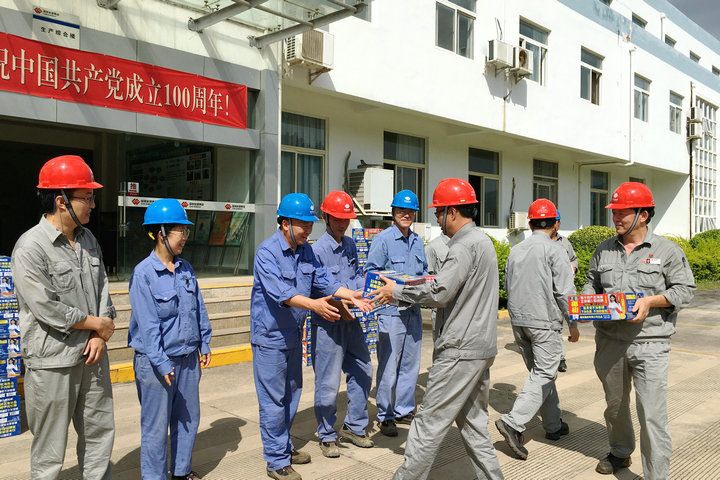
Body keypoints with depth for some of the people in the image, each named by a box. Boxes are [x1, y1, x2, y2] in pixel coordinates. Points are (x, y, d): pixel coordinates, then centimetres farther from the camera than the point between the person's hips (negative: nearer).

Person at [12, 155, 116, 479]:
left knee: (99, 432, 17)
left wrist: (99, 337, -4)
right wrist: (98, 323, -9)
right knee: (50, 451, 7)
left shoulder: (88, 239, 7)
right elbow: (47, 309, -19)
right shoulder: (31, 247, -16)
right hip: (53, 361, -7)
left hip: (92, 354, 7)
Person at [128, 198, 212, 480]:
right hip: (156, 361, -7)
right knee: (156, 425, 5)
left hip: (188, 357, 7)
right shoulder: (143, 273, -14)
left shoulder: (186, 269, 5)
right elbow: (148, 323, -17)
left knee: (189, 418, 17)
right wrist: (161, 362, -18)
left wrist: (204, 344, 13)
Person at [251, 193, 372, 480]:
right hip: (269, 335, -8)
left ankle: (284, 446, 36)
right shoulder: (267, 252, -20)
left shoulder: (306, 251, 5)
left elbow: (323, 280, 6)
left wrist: (351, 295, -7)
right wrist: (313, 304, -43)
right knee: (273, 400, 0)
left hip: (293, 334, 8)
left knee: (292, 394, 19)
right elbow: (280, 291, -31)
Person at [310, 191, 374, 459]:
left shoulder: (350, 245, 9)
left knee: (362, 372, 15)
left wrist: (363, 291, -5)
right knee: (328, 383, 1)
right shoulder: (316, 250, -15)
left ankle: (354, 427, 33)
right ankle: (327, 436, 21)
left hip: (351, 320, 8)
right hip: (328, 324, -7)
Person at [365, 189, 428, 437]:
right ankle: (385, 416, 12)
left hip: (413, 310, 7)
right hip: (391, 310, -7)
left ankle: (404, 410, 28)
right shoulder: (383, 239, -6)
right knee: (388, 366, -2)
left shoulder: (417, 241, 15)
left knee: (410, 363, 14)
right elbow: (371, 272, -9)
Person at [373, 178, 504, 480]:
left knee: (430, 420, -2)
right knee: (472, 420, 17)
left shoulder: (465, 246, -17)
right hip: (480, 346, 10)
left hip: (460, 350, -10)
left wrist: (397, 291, -11)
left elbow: (439, 294, -21)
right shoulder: (482, 240, 16)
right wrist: (435, 281, 16)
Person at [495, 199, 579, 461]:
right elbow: (565, 292, -12)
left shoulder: (515, 250, 8)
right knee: (543, 375, -3)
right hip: (545, 322, -6)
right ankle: (513, 422, -16)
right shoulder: (555, 251, -9)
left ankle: (553, 425, 26)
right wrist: (573, 324, -1)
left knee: (541, 372, 17)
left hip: (518, 321, 6)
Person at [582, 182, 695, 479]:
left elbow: (685, 289, -3)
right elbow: (591, 283, 17)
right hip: (609, 341, 4)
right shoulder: (603, 250, 9)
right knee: (615, 404, 19)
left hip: (649, 345, -4)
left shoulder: (667, 250, -2)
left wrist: (650, 301, -18)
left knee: (652, 415, -6)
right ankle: (620, 453, 41)